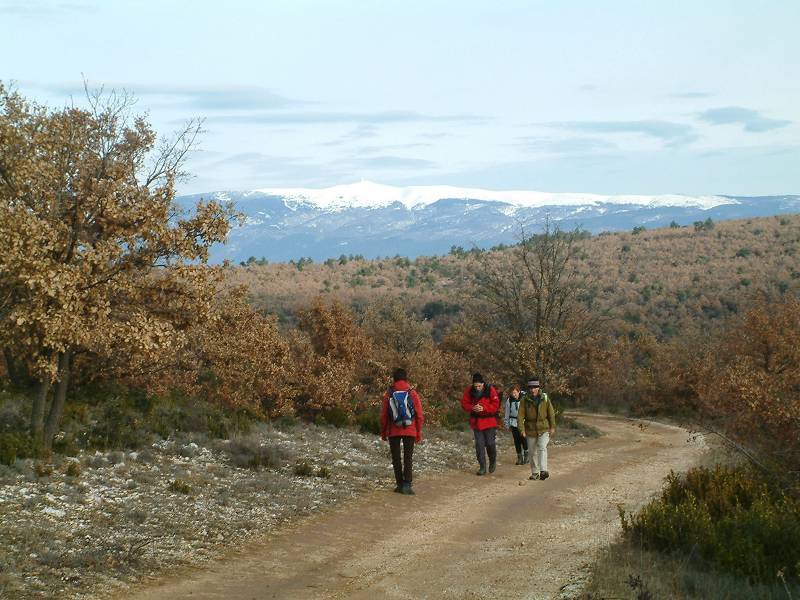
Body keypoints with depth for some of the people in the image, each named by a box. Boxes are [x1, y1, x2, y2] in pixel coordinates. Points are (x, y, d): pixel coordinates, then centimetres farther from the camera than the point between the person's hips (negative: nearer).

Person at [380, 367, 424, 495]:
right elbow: (419, 415, -2)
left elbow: (383, 415, 0)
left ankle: (400, 484, 9)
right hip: (410, 431, 0)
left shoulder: (388, 394, -3)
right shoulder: (412, 393, -3)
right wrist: (419, 433, 8)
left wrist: (383, 432, 10)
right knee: (408, 458, 2)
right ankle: (407, 484, -10)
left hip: (393, 431, 0)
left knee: (396, 458, 9)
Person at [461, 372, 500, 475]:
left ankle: (493, 462, 26)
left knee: (490, 443, -2)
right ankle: (482, 467, 9)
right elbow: (464, 404, 2)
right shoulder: (469, 391, -3)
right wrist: (472, 408, -18)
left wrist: (484, 408, -24)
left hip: (489, 421, -3)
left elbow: (496, 405, -12)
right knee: (479, 445, 2)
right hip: (476, 422, 3)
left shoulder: (490, 390, -11)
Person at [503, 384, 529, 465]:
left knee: (523, 438, -9)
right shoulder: (509, 400, 2)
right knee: (517, 440, 5)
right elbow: (506, 412, 11)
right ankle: (519, 457, 16)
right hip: (514, 422, 3)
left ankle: (526, 455, 12)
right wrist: (507, 424, 13)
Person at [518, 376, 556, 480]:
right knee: (533, 452, 10)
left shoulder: (545, 399, -2)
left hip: (544, 429, -1)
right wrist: (521, 429, -18)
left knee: (542, 448, -21)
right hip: (531, 430, 1)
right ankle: (535, 473, 22)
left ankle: (543, 470, -29)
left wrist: (552, 427, 4)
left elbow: (551, 413, 6)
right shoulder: (525, 401, -5)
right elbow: (520, 415, -9)